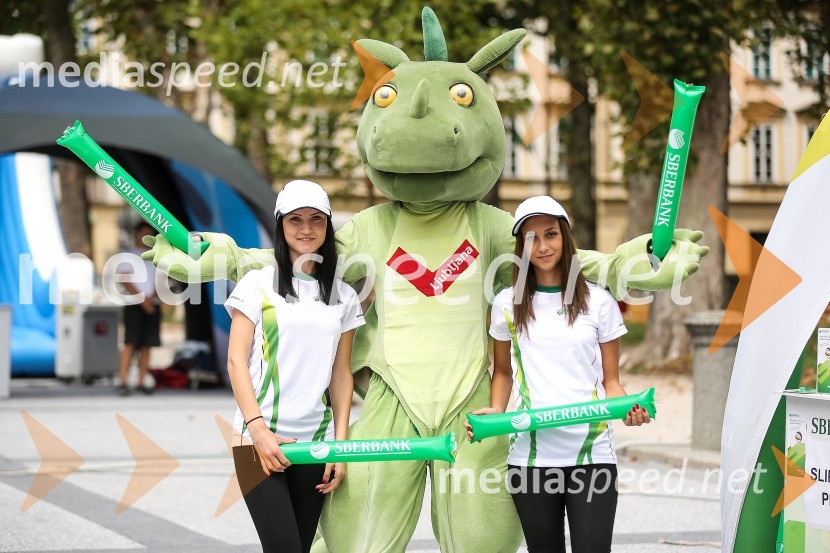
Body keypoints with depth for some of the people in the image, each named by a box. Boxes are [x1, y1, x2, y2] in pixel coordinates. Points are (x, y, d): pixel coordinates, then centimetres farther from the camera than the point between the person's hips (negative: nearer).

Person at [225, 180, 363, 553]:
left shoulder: (343, 297, 13)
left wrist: (340, 444, 3)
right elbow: (236, 360, -2)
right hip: (260, 438, -3)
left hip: (315, 442, 4)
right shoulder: (258, 284, 3)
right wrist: (258, 428, -13)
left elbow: (341, 374, 12)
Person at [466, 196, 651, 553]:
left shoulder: (598, 303, 5)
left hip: (592, 455, -1)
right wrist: (495, 411, -2)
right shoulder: (508, 304, 8)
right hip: (530, 455, 1)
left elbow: (610, 380, 8)